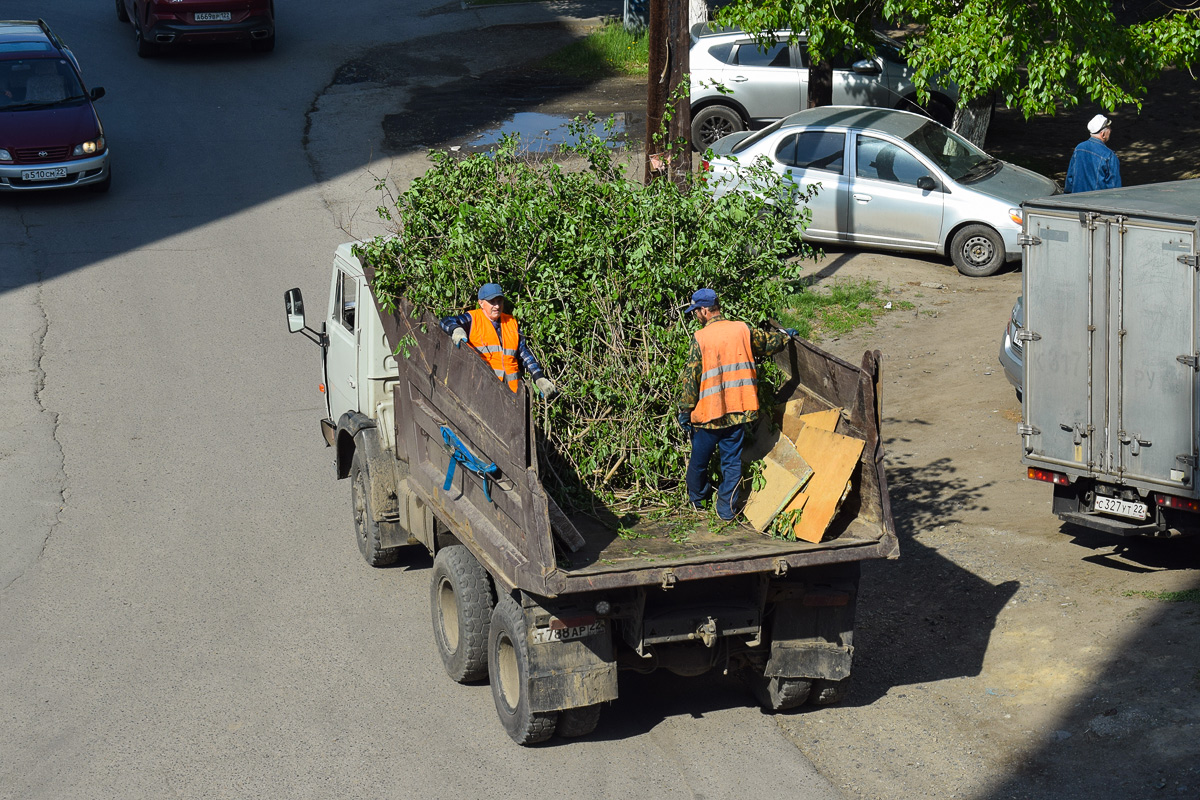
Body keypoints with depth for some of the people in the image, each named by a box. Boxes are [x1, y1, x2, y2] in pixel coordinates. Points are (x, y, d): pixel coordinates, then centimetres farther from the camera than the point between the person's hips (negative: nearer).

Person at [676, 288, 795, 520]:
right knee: (732, 461, 11)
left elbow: (691, 378, -11)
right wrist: (786, 336, 40)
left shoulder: (700, 338, -13)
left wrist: (685, 410, -3)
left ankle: (697, 499, 33)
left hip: (709, 412, -3)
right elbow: (769, 343, 18)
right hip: (738, 411, 4)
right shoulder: (743, 330, 0)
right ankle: (727, 509, 12)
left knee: (699, 460, 16)